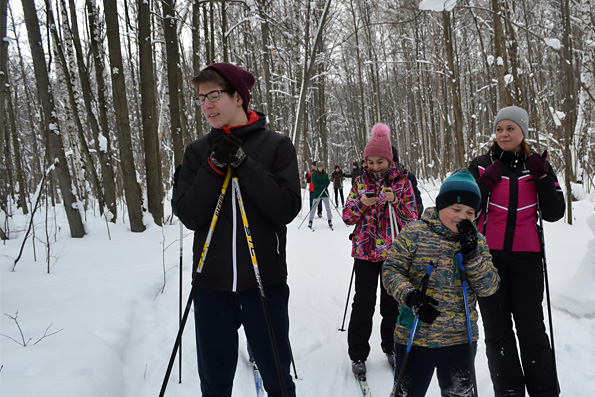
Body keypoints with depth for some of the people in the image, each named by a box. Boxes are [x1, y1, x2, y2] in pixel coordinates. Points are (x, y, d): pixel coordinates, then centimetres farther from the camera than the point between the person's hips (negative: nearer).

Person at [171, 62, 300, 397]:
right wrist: (214, 166, -14)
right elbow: (190, 216, -3)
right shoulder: (198, 152, 6)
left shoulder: (277, 145, -1)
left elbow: (288, 208, -13)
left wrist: (242, 162, -16)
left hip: (264, 281, -2)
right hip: (212, 284, 3)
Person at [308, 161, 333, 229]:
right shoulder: (314, 174, 0)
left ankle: (329, 221, 11)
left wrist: (321, 184, -15)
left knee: (328, 208, 0)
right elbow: (314, 183, -9)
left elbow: (328, 182, 2)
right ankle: (310, 222, 7)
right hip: (317, 192, -3)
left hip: (325, 193, 3)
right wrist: (323, 185, -14)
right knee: (313, 208, -1)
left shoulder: (325, 174, 10)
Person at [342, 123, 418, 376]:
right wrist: (361, 203, -17)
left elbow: (412, 220, -4)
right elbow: (347, 217, 2)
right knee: (363, 302, 0)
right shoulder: (362, 181, 5)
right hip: (365, 251, 0)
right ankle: (358, 355, 11)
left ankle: (391, 347, 29)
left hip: (394, 251, 0)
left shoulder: (402, 182, 1)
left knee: (392, 302, 9)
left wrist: (395, 201, -20)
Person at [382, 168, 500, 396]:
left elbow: (489, 287, -4)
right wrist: (410, 296, -25)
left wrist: (471, 253, -18)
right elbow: (391, 270, -7)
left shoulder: (477, 241, 2)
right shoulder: (414, 233, -7)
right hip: (414, 337, -2)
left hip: (461, 341, 3)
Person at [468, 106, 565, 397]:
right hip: (488, 255, 0)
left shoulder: (538, 166, 7)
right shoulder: (481, 166, 3)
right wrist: (486, 182, -13)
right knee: (497, 329, 6)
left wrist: (542, 176, -9)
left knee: (532, 328, 2)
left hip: (526, 257, 0)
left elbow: (554, 214, 2)